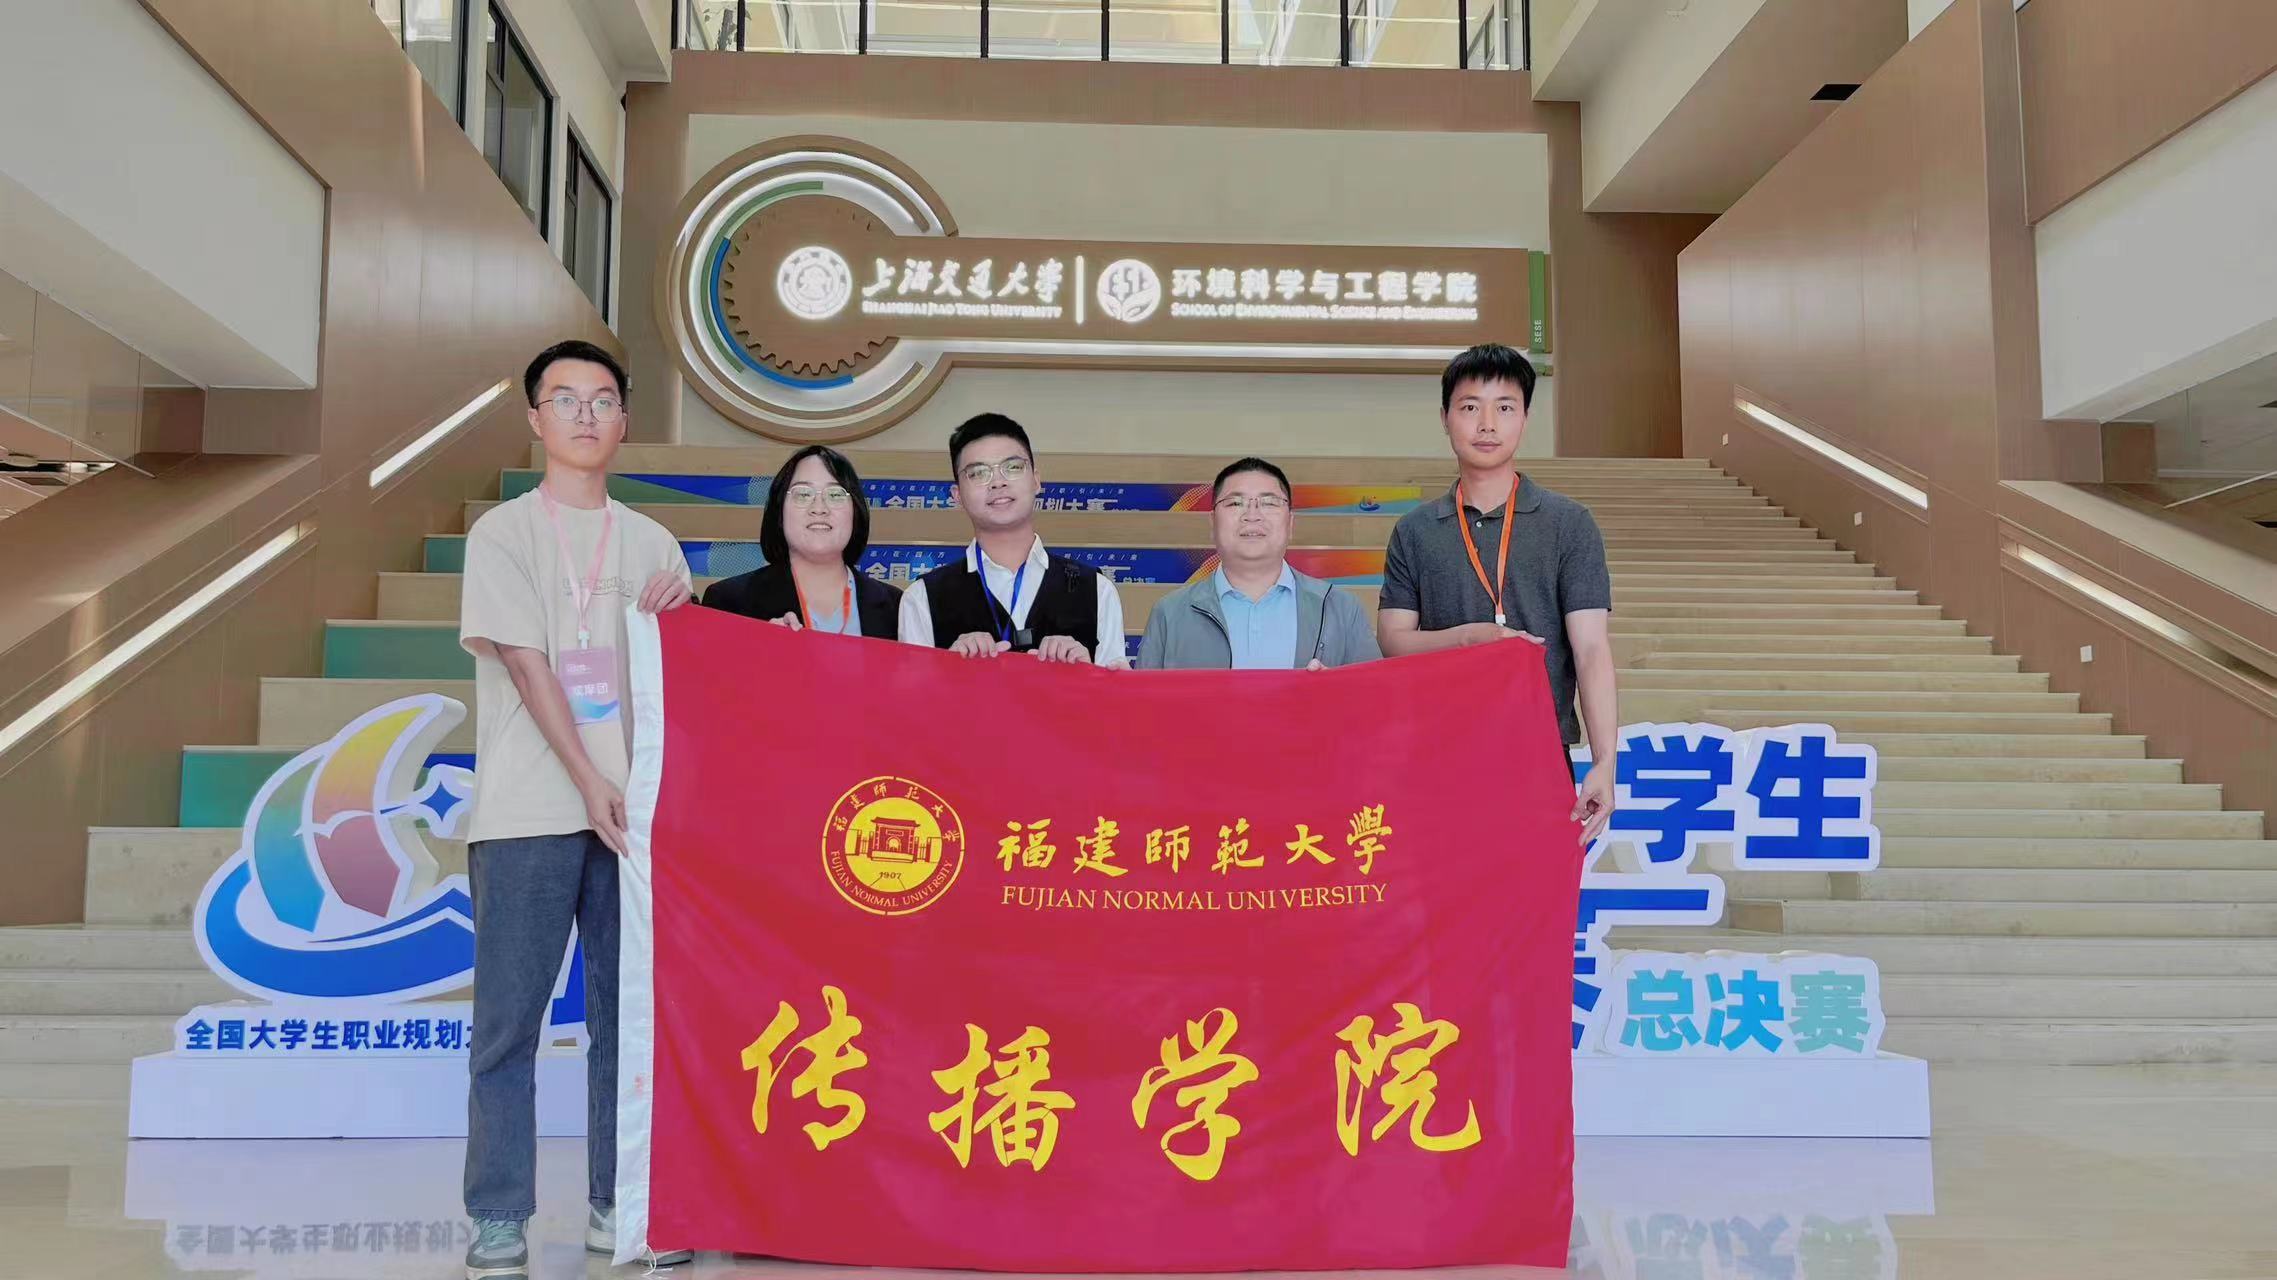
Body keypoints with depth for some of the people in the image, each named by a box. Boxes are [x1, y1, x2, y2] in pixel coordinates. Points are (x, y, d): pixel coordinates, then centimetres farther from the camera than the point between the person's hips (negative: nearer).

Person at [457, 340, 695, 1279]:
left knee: (630, 1014, 6)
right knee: (508, 1021, -1)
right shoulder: (503, 533, 2)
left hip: (631, 806, 4)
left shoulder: (650, 542, 14)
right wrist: (590, 784, -14)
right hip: (529, 811, -3)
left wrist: (680, 612, -8)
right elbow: (527, 667, -6)